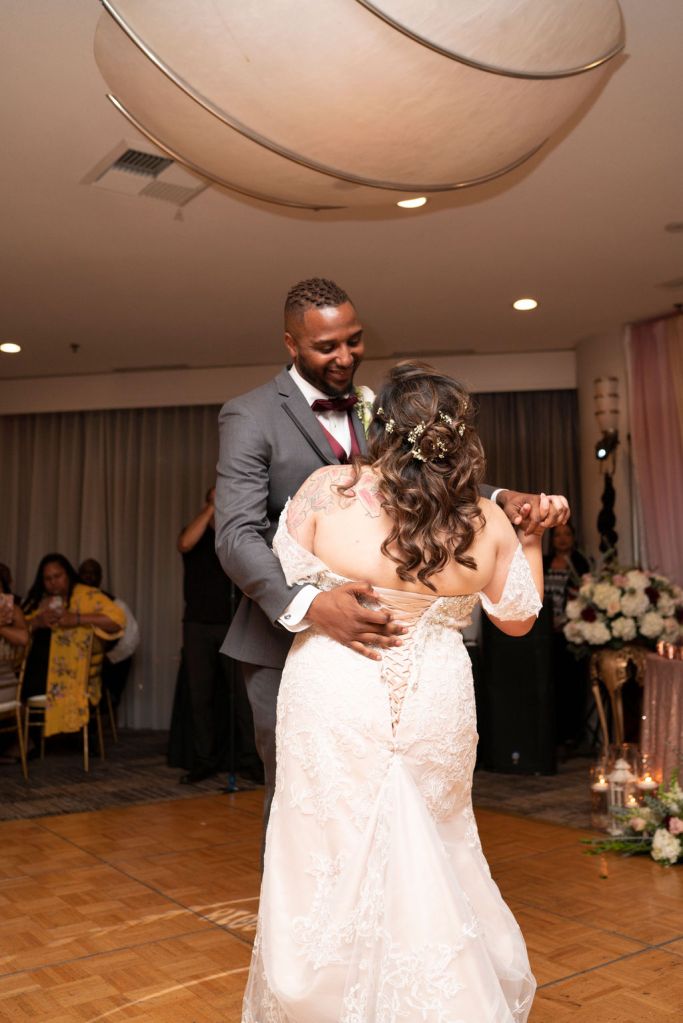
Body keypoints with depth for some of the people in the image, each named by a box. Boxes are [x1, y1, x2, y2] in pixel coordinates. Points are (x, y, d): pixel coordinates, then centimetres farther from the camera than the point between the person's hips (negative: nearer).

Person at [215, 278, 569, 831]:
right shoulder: (250, 416, -8)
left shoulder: (373, 410, 11)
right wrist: (309, 605, -34)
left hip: (366, 639, 5)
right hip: (287, 643, -4)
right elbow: (237, 536, -17)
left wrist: (503, 498, -15)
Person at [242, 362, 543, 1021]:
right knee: (432, 856, 21)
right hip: (436, 707, 2)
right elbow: (517, 619, 6)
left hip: (334, 701, -2)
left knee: (333, 858, 14)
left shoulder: (328, 490, -14)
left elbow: (287, 576, -1)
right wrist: (530, 541, 20)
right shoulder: (487, 522, -7)